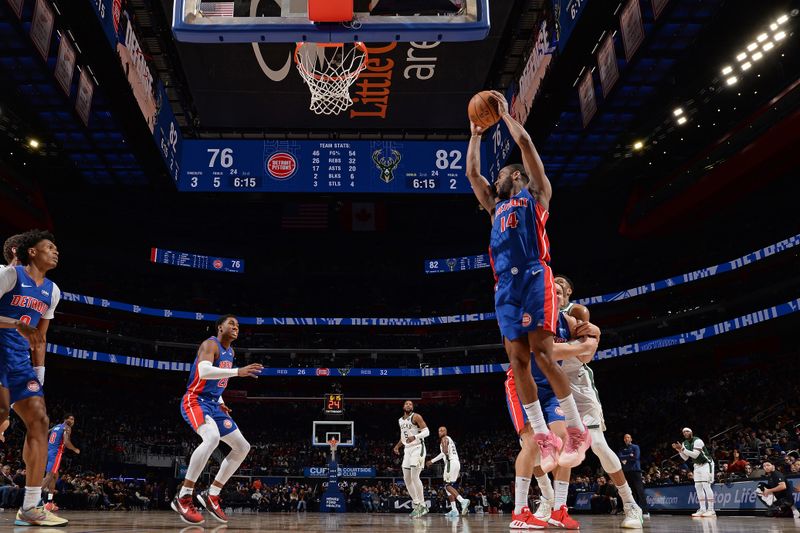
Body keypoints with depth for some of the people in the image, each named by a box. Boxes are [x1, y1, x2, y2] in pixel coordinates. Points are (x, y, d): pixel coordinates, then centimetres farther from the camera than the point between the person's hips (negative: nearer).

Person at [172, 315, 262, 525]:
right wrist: (237, 371, -39)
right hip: (195, 401, -10)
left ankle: (211, 495, 12)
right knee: (212, 437, -37)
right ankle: (183, 497, -28)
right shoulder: (210, 344, -12)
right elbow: (204, 371, -32)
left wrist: (220, 402, 14)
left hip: (213, 404, 10)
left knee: (243, 447, 6)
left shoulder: (230, 352, 15)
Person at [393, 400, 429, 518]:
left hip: (417, 448, -8)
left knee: (414, 477, -15)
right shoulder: (400, 420, 15)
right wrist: (398, 445, 14)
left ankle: (422, 505, -7)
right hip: (407, 449, 8)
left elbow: (426, 431, -16)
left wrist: (415, 437, -30)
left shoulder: (416, 417, -8)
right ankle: (416, 505, 14)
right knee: (406, 478, 5)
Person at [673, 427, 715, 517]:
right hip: (697, 466, 8)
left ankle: (711, 510, -12)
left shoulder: (697, 441, -20)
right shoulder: (684, 443, 5)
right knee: (698, 487, 4)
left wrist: (683, 449, -29)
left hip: (706, 464, -8)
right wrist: (679, 450, -11)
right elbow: (685, 458, 3)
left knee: (706, 486, -14)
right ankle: (702, 509, 7)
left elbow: (695, 455, -28)